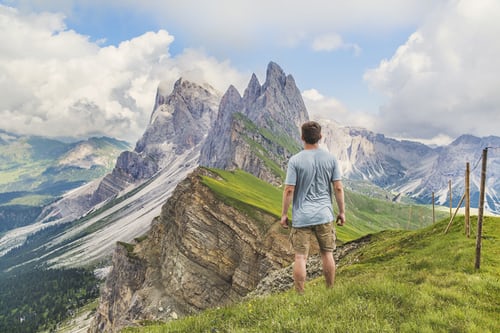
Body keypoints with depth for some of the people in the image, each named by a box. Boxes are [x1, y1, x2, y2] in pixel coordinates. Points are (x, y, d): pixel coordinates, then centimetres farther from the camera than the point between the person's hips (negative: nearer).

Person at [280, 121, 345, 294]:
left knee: (300, 257, 4)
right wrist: (342, 211, 9)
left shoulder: (295, 160, -9)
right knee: (327, 254, 16)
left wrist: (284, 214, -1)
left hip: (301, 216, -2)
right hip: (324, 215, 3)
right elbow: (338, 188, 0)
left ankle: (300, 295, 10)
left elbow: (289, 190, -10)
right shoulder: (331, 158, -1)